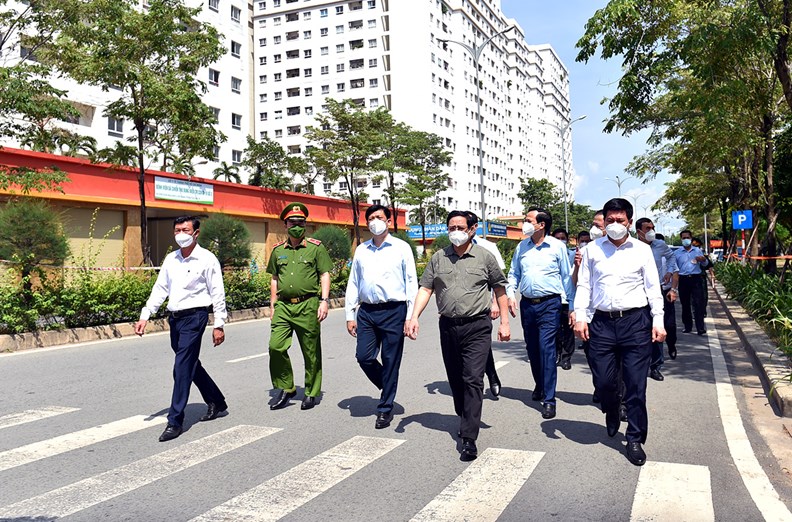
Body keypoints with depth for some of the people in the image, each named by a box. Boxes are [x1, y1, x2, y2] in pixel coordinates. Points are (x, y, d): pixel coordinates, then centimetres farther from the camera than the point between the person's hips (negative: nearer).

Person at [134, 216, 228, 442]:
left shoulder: (207, 259, -6)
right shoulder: (171, 259, 12)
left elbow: (217, 293, -6)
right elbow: (160, 289, 14)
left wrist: (219, 324, -9)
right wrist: (145, 316, 5)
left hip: (194, 316, -7)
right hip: (174, 317, 7)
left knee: (182, 368, -9)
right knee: (191, 365, 16)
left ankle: (175, 421, -3)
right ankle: (217, 402, 34)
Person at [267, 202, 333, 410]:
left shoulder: (316, 247, 2)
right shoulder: (278, 250, 13)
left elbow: (325, 276, -1)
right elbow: (274, 279, 19)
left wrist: (324, 301, -12)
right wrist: (273, 305, 15)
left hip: (308, 305, -3)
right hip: (283, 305, 3)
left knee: (311, 352, 4)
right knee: (276, 346, -9)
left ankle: (311, 393, 18)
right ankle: (285, 388, 8)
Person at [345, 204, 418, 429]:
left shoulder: (401, 248, 2)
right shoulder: (361, 250, 13)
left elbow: (411, 283, 1)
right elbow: (353, 283, 15)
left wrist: (411, 317, -6)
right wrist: (350, 315, 9)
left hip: (393, 311, -4)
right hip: (366, 311, 4)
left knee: (391, 361, 1)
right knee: (363, 356, -1)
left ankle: (385, 409, 14)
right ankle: (387, 387, 27)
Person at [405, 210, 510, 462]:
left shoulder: (484, 257, 2)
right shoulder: (438, 258, 8)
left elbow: (499, 289, 7)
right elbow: (425, 289, 5)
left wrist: (504, 322, 3)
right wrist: (414, 317, -8)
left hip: (477, 327, -3)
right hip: (448, 326, 4)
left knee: (473, 380, -10)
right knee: (455, 379, 14)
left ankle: (469, 438, -8)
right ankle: (466, 419, 36)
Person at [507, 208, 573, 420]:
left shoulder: (557, 246, -2)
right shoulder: (522, 247, 9)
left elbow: (566, 277, 2)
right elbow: (514, 273, 16)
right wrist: (511, 295, 1)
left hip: (549, 304, -4)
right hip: (527, 304, 5)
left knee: (547, 349, -11)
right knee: (532, 349, 13)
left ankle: (549, 399, -7)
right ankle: (539, 385, 35)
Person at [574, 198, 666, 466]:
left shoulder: (642, 250, 4)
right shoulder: (592, 249, 7)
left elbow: (653, 288, 5)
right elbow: (584, 285, 8)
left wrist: (658, 321, -2)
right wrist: (580, 317, -1)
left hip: (636, 321, -1)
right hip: (602, 322, 1)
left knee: (636, 384, 1)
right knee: (603, 380, 4)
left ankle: (635, 439, 15)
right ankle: (612, 416, 37)